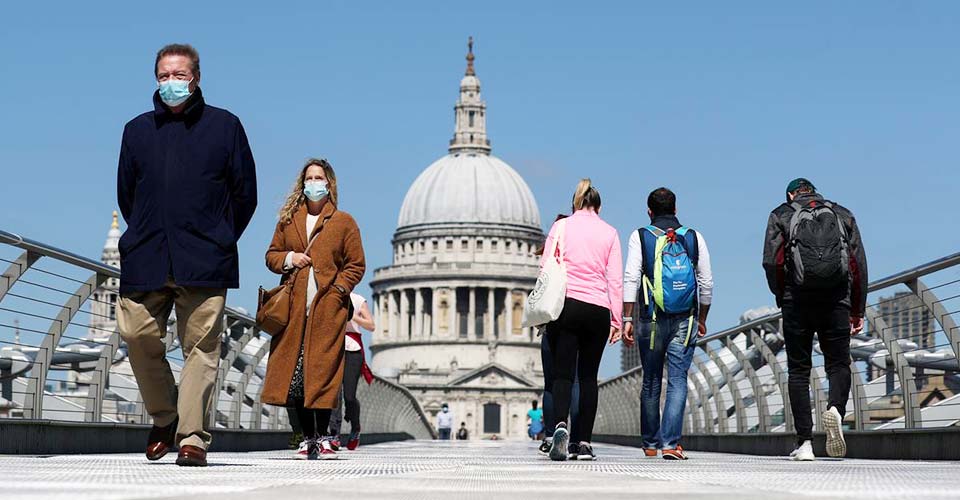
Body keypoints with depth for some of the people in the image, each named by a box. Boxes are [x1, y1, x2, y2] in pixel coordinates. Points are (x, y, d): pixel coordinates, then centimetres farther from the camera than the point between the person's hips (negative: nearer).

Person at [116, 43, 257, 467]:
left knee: (201, 347, -6)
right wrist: (149, 237, 15)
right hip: (145, 259, 3)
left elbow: (244, 194, 10)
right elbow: (125, 194, 21)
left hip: (205, 262, -2)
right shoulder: (138, 130, 15)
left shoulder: (224, 125, 8)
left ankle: (193, 437, -3)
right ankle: (164, 419, 15)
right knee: (138, 335, -6)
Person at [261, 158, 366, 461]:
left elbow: (356, 265, 7)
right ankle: (307, 438, 6)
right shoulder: (288, 220, 17)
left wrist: (337, 290, -6)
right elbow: (271, 255, 20)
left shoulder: (344, 223, 8)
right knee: (294, 373, -1)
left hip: (327, 308, -3)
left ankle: (322, 438, -2)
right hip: (293, 308, 3)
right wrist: (288, 259, -1)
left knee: (323, 372, -8)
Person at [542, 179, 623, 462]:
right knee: (588, 376, 8)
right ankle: (585, 442, 5)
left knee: (562, 373, -1)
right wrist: (616, 320, 8)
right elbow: (615, 279, 7)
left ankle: (560, 425, -26)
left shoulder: (560, 227, 8)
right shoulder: (609, 233, 10)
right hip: (598, 310, 1)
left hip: (565, 305, -1)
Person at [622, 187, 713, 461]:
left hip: (650, 320, 0)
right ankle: (670, 443, -13)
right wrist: (702, 319, 17)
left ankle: (650, 444, 21)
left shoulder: (640, 237, 1)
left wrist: (628, 319, -5)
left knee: (651, 382, 11)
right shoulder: (694, 238, 7)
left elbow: (631, 279, -7)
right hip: (684, 321, 0)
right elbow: (706, 283, 7)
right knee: (678, 381, -1)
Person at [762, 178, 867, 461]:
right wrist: (858, 310, 10)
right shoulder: (842, 215, 18)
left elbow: (771, 261, -2)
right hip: (836, 300, 1)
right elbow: (859, 264, 9)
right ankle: (836, 409, -24)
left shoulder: (781, 215, 13)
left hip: (797, 300, -1)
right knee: (838, 365, 7)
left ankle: (805, 443, -1)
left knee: (798, 370, 5)